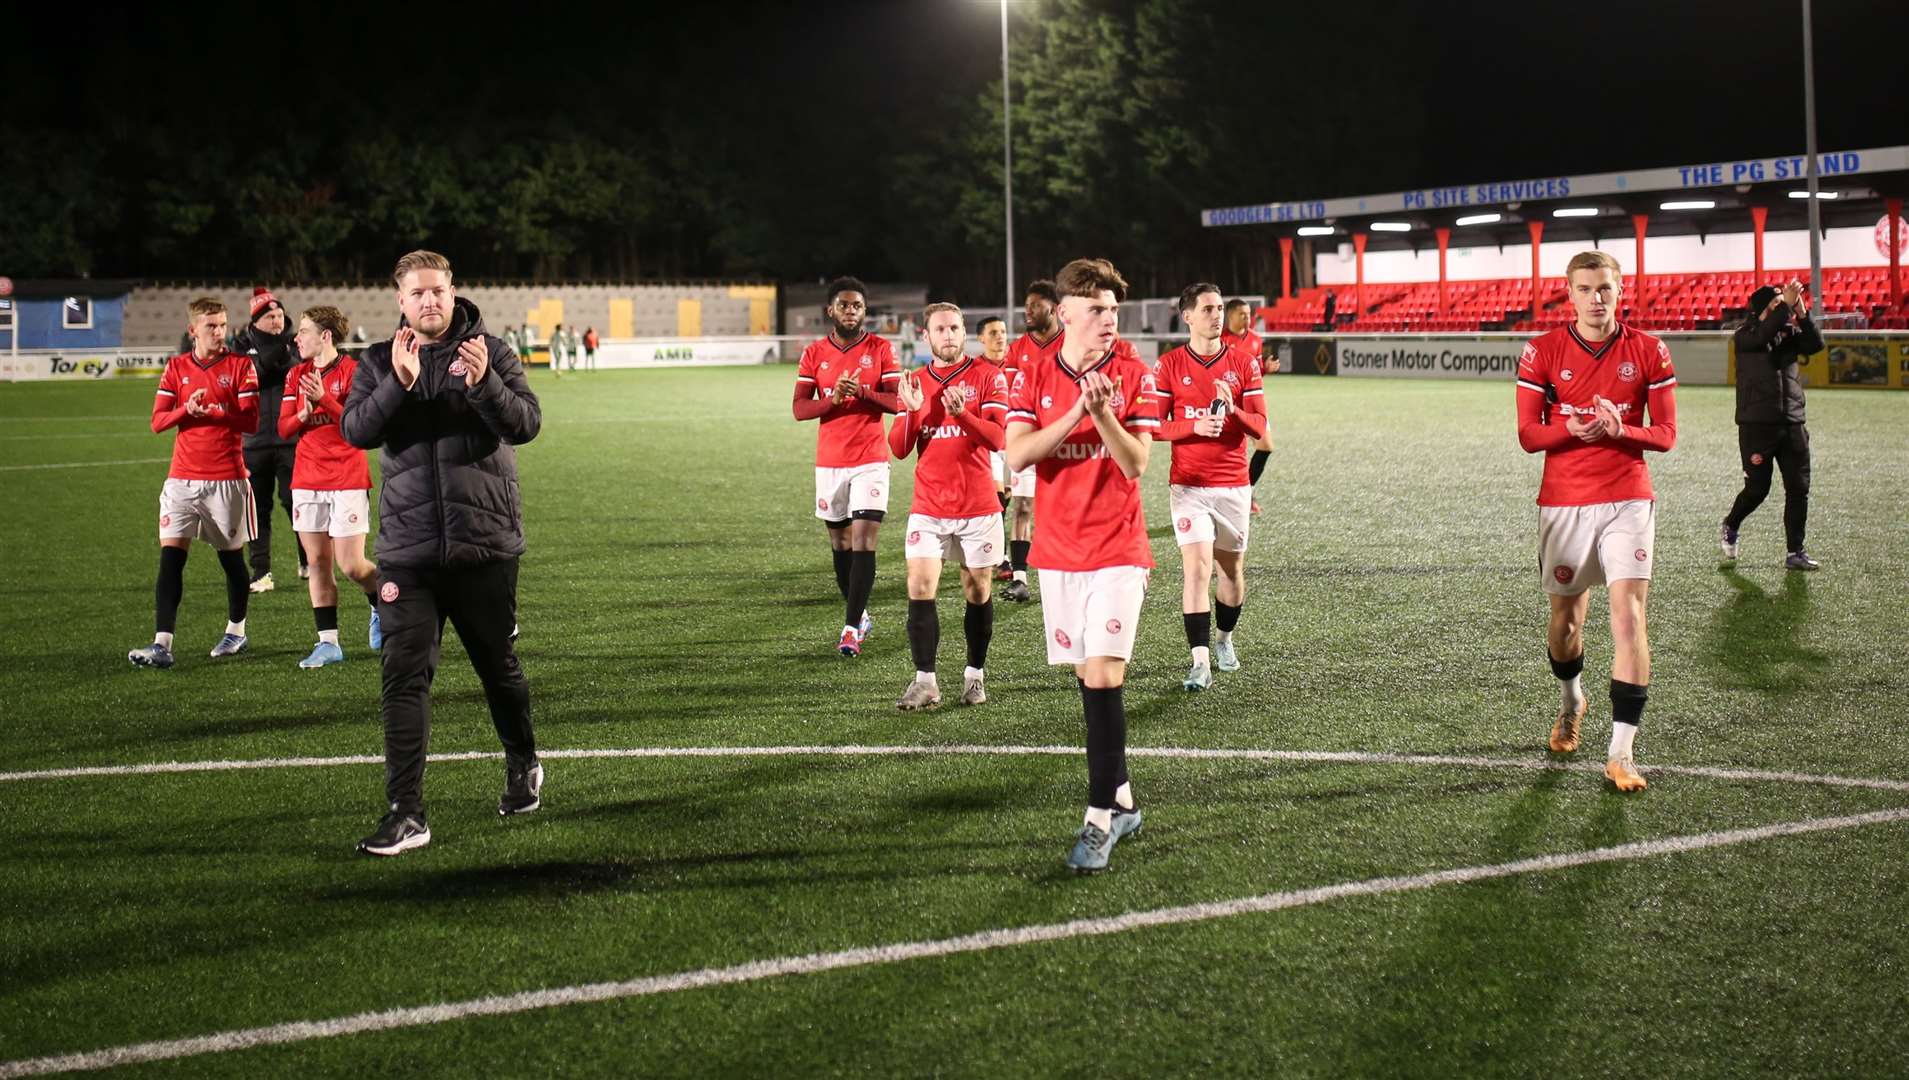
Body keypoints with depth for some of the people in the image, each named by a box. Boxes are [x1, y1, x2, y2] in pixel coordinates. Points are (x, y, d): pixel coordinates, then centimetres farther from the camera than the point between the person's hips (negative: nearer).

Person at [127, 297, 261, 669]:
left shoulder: (240, 365, -1)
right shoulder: (176, 368, 7)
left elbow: (250, 421, -9)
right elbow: (158, 421, 2)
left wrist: (210, 411, -21)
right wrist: (186, 409, -16)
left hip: (227, 478, -2)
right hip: (182, 478, 2)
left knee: (232, 556, 10)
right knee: (170, 555, -10)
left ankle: (236, 631, 30)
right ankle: (162, 644, -15)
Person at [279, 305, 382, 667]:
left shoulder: (352, 370, -7)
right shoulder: (298, 375, 11)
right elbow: (284, 428, 7)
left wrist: (324, 400, -27)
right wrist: (304, 414, -14)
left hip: (347, 480, -5)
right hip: (307, 480, 5)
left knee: (351, 565, -7)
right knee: (318, 563, 4)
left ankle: (382, 607, 23)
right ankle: (328, 643, 8)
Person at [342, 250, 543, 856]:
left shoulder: (490, 353, 1)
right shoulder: (379, 363, 5)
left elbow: (526, 424, -11)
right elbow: (355, 430, -9)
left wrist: (484, 384, -29)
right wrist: (399, 384, -25)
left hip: (486, 544, -1)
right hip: (407, 550, 1)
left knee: (498, 666, 14)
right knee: (404, 678, -7)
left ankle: (523, 768, 39)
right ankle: (406, 813, -7)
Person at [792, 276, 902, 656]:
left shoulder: (880, 348, 0)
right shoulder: (814, 353, 5)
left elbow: (897, 401, -5)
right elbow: (799, 409, -1)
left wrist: (864, 392, -22)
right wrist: (834, 398, -18)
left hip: (871, 460, -3)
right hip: (829, 462, 3)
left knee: (863, 541, -11)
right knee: (840, 542, 10)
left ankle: (852, 628, -11)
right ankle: (860, 615, 26)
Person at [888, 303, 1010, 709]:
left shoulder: (988, 376, -3)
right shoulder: (914, 383, 8)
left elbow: (997, 438, -14)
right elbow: (898, 448, 2)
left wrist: (961, 412, -29)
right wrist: (910, 410, -15)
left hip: (978, 508, -2)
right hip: (928, 509, 2)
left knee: (978, 591, 7)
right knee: (919, 588, -10)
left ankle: (975, 675, 20)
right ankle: (925, 682, -8)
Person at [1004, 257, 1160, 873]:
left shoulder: (1133, 377, -2)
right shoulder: (1033, 377, 3)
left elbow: (1136, 464, -9)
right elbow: (1016, 456, -10)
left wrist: (1103, 413, -25)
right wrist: (1076, 412, -19)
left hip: (1117, 552, -3)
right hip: (1057, 553, 3)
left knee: (1102, 678, -13)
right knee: (1087, 679, 9)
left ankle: (1101, 820, -12)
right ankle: (1122, 802, 22)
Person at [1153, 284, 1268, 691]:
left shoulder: (1243, 363, 3)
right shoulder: (1169, 365, 0)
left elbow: (1259, 427, 0)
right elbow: (1155, 426, -1)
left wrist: (1232, 410, -20)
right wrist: (1195, 427, -18)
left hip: (1234, 484, 2)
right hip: (1188, 485, -2)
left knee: (1232, 567, 13)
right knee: (1197, 567, -14)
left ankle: (1224, 639, 37)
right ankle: (1200, 661, -16)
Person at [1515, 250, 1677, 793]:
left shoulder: (1649, 351, 0)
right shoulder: (1542, 352, -1)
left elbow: (1665, 434, 1)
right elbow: (1528, 434, -2)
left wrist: (1619, 429, -19)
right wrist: (1574, 429, -23)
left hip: (1628, 501, -1)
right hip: (1563, 501, 1)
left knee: (1628, 616, -13)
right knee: (1566, 617, 12)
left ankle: (1621, 753, -11)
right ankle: (1571, 703, 45)